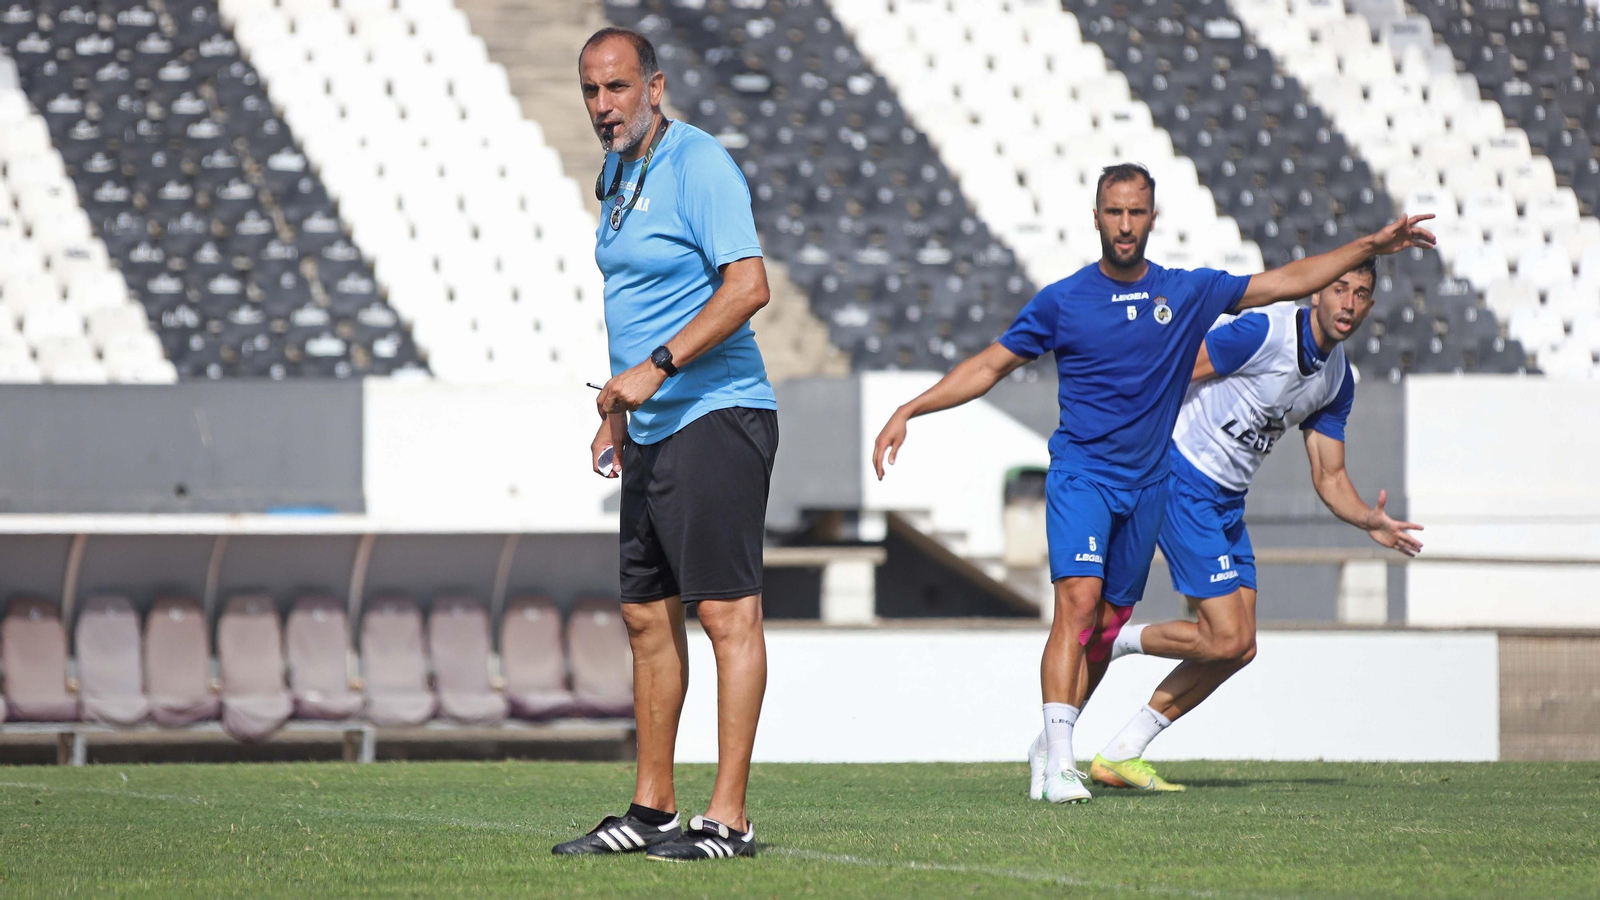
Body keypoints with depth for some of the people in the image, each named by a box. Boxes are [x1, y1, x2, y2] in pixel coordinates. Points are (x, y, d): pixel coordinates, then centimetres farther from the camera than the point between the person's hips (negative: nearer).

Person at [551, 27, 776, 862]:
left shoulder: (698, 165, -12)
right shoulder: (617, 177, 16)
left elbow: (747, 286, -21)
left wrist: (656, 369, -24)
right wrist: (619, 410, 22)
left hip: (715, 418, -10)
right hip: (654, 433, 10)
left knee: (727, 611, -9)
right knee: (647, 615, 11)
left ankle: (728, 818, -10)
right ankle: (651, 810, 17)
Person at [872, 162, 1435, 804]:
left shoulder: (1188, 293, 4)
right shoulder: (1062, 301, -2)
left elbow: (1288, 282, 11)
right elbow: (990, 366, 5)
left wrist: (1371, 247, 8)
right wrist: (908, 412, -1)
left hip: (1146, 486, 4)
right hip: (1079, 474, -4)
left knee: (1106, 626, 6)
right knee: (1079, 602, -21)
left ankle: (1047, 750, 20)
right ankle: (1058, 760, -27)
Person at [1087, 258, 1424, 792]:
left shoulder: (1338, 380, 8)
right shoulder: (1264, 332, -17)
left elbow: (1329, 477, 11)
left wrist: (1370, 521, -7)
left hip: (1228, 502, 9)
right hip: (1181, 482, -9)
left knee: (1239, 648, 5)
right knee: (1226, 639, -15)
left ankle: (1120, 755, 12)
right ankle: (1110, 642, 7)